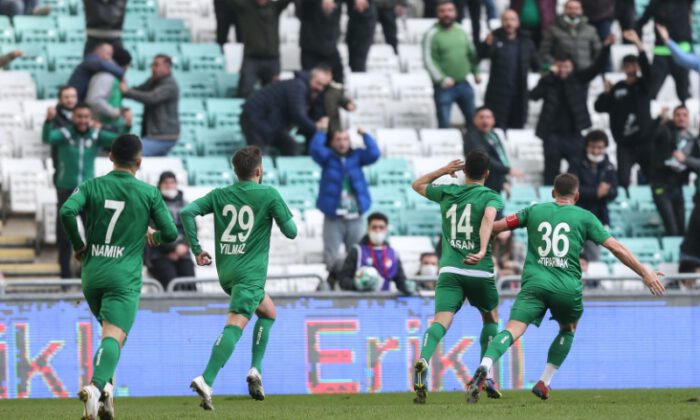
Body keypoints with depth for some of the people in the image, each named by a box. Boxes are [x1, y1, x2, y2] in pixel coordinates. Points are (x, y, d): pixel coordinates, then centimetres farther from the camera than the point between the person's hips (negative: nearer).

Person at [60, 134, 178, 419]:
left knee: (109, 330, 24)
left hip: (92, 275, 4)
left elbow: (67, 211, -12)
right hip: (124, 278, -4)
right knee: (114, 337, -14)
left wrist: (78, 245, 2)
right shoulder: (149, 193, 1)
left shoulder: (91, 187, 4)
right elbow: (171, 233, 3)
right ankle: (96, 386, -40)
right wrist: (154, 236, 26)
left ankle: (105, 388, 8)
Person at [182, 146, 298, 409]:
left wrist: (196, 250, 6)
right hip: (250, 273, -7)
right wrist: (281, 214, 21)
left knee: (268, 311, 27)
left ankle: (256, 370, 15)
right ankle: (206, 381, -33)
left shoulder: (219, 195, 9)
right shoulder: (268, 194, -3)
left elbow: (187, 213, -1)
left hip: (226, 272, 7)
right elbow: (291, 232, 0)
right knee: (234, 326, -17)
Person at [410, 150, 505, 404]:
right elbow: (489, 218, -23)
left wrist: (443, 171, 35)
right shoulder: (491, 197, 1)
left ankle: (423, 360, -44)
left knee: (441, 321, -13)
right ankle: (486, 375, 16)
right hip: (480, 271, -1)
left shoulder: (447, 193, 11)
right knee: (491, 317, 24)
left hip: (449, 270, 1)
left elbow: (417, 185, 30)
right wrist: (482, 251, -34)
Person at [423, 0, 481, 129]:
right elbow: (428, 60, -15)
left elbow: (471, 53, 18)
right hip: (444, 87, -5)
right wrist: (442, 79, -22)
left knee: (473, 120, 14)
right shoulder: (432, 34, -10)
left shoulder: (461, 31, 7)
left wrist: (476, 72, 11)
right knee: (444, 123, -2)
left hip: (463, 84, 5)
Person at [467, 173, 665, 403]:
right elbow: (616, 248, 7)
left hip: (535, 282, 0)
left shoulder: (535, 211, 16)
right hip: (568, 287, 0)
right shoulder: (585, 217, 12)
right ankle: (544, 383, 19)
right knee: (568, 330, 28)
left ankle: (484, 367, -41)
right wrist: (645, 273, 12)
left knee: (512, 330, -13)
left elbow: (495, 226, 14)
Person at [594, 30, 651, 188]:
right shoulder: (617, 89, 7)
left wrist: (638, 44, -29)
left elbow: (647, 69, -17)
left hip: (644, 140, -1)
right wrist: (607, 92, -11)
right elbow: (599, 107, 7)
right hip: (624, 143, 1)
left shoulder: (644, 85, 2)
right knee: (623, 180, -5)